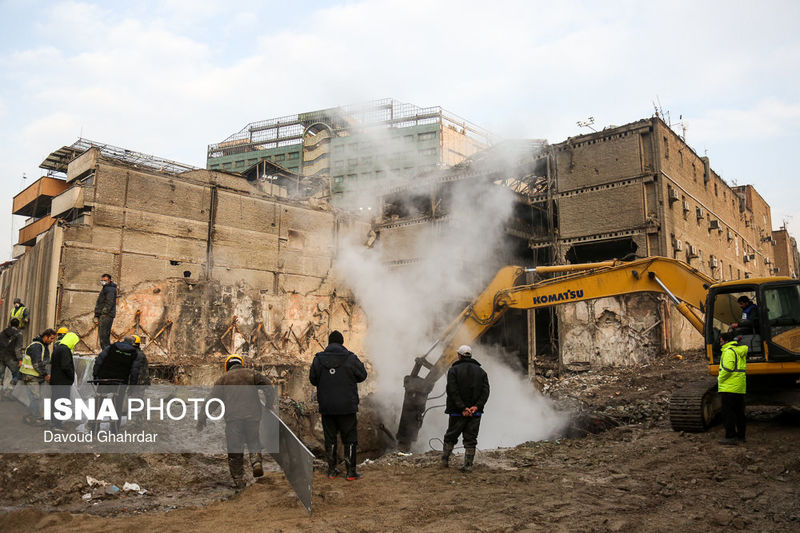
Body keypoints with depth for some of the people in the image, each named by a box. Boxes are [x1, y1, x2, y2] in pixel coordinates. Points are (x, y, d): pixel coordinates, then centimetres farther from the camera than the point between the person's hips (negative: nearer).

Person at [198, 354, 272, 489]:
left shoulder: (223, 378, 13)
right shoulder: (252, 373, 13)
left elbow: (212, 399, 8)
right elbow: (268, 386, 3)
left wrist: (202, 418, 11)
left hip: (233, 418, -1)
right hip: (252, 415, 1)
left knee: (235, 448, 5)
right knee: (253, 442, 17)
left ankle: (238, 480, 6)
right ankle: (256, 462, -9)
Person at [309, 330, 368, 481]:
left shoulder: (318, 359, -2)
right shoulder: (350, 358, -9)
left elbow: (313, 380, 8)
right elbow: (362, 375, 2)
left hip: (326, 407, 2)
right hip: (347, 406, -2)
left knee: (330, 438, 14)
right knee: (350, 439, 8)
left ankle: (331, 470, 20)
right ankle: (350, 471, 10)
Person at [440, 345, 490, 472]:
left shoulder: (454, 370, -3)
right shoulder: (481, 371, 9)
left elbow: (453, 391, -14)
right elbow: (486, 391, -2)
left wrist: (462, 408, -15)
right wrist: (476, 406, -10)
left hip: (457, 412, -2)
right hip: (476, 413, 2)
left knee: (450, 437, 13)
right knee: (471, 439, 8)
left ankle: (444, 460, 18)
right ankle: (468, 465, 6)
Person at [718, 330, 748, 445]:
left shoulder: (729, 351, -13)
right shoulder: (740, 351, 17)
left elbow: (727, 369, -22)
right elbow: (738, 369, 19)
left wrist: (719, 378, -7)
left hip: (729, 388, -10)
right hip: (740, 388, 10)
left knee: (728, 413, -6)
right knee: (739, 412, 14)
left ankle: (731, 437, -7)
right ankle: (740, 436, 20)